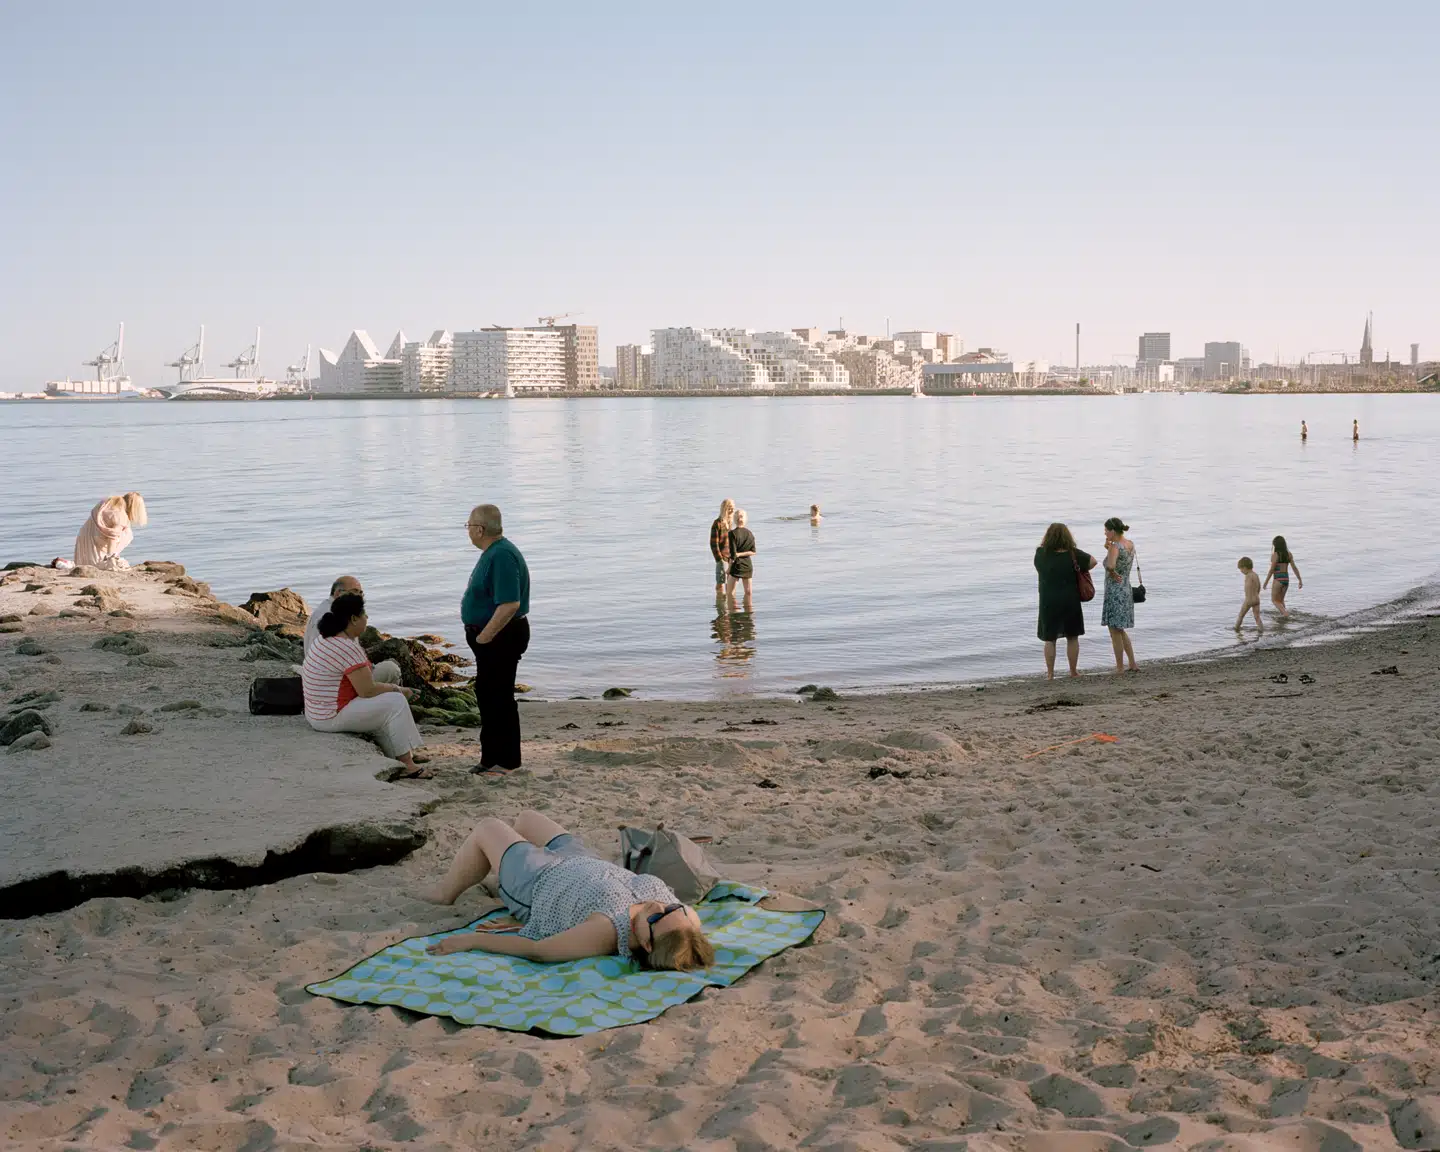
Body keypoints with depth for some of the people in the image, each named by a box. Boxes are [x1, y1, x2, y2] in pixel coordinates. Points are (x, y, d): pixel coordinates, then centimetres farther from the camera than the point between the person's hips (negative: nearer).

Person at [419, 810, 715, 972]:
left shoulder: (607, 929, -48)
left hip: (536, 883, -6)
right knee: (526, 818, 31)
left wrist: (471, 940, -32)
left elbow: (536, 950, -39)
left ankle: (445, 892, 46)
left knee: (487, 827, 19)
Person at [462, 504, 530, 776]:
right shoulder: (493, 552, 12)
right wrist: (481, 636, 15)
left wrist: (484, 637, -23)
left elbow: (510, 605, -29)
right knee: (488, 694, 15)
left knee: (497, 697, -4)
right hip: (495, 636, 11)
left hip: (501, 637, -11)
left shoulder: (502, 556, -22)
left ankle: (504, 761, 4)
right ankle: (493, 758, 23)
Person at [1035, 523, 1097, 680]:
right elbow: (1092, 561, -2)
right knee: (1072, 637, 13)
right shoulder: (1073, 554, -10)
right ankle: (1073, 672, 17)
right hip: (1070, 601, 0)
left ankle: (1050, 674, 10)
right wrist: (1079, 571, 11)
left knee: (1049, 639, 9)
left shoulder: (1041, 554, -8)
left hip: (1048, 602, 0)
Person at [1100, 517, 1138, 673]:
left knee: (1115, 631, 2)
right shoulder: (1130, 545, 7)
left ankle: (1120, 668, 8)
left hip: (1115, 593, -9)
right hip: (1126, 590, 9)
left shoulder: (1115, 547, -19)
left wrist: (1113, 574, -16)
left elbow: (1110, 566, -37)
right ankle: (1132, 664, 23)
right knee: (1121, 630, 21)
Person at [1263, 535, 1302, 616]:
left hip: (1278, 579, -6)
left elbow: (1272, 570, -14)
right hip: (1286, 578, 6)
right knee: (1280, 600, 21)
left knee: (1274, 600, 7)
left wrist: (1266, 582, -8)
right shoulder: (1288, 554, 4)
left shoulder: (1275, 555, -12)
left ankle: (1286, 614, -12)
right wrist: (1300, 580, 7)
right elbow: (1294, 567, 3)